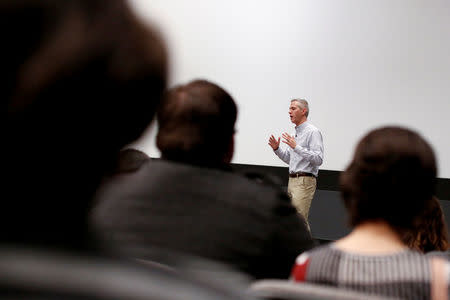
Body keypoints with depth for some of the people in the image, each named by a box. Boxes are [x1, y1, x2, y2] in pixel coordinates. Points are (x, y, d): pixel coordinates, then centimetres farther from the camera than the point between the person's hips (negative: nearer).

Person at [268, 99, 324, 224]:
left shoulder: (313, 132, -9)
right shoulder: (296, 132, 19)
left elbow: (318, 159, -19)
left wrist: (296, 147, -23)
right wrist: (277, 149, 8)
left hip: (304, 182, -9)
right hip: (292, 181, 9)